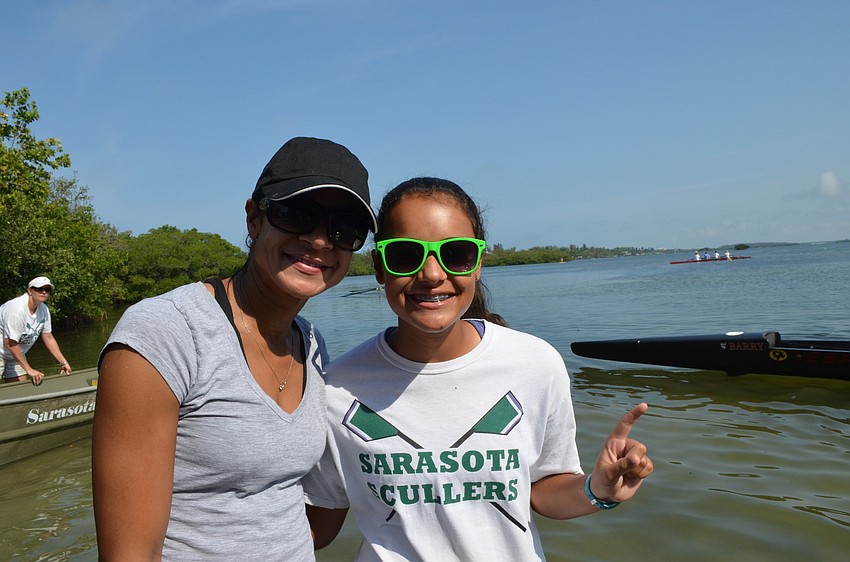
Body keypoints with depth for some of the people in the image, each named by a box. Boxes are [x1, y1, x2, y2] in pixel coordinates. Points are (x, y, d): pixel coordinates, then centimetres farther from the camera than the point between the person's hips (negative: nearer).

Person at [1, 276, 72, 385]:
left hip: (17, 354, 8)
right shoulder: (17, 309, -28)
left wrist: (63, 362, 2)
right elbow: (10, 343, -26)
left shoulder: (44, 310, -5)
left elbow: (49, 339, 4)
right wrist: (29, 369, -24)